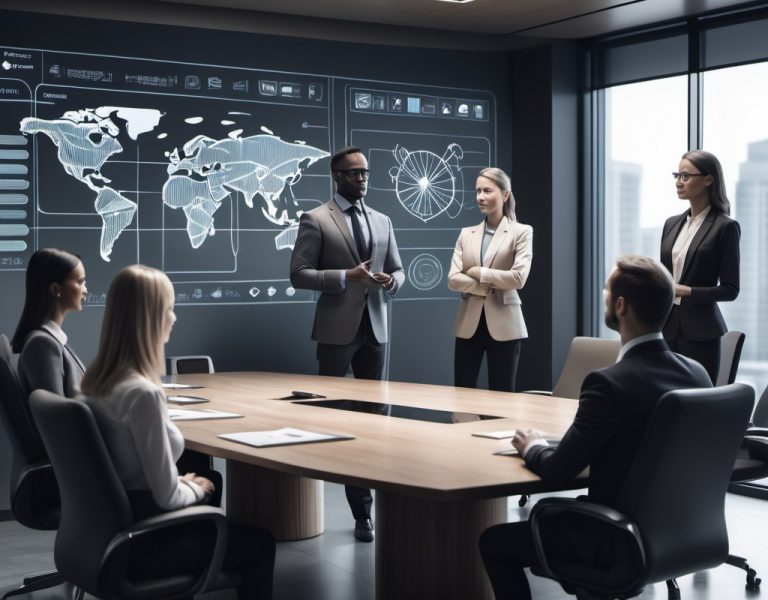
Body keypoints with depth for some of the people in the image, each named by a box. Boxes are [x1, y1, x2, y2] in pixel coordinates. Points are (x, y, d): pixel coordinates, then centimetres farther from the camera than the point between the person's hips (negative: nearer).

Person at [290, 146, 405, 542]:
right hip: (337, 330, -5)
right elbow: (298, 274, -9)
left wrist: (391, 280, -6)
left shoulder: (382, 221, 14)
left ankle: (363, 508, 15)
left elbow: (398, 270, 18)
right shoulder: (316, 220, -3)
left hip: (374, 329, 5)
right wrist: (347, 276, -19)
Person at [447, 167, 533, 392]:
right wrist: (489, 286, -10)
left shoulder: (521, 232, -1)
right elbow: (452, 279, 0)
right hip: (469, 323, 4)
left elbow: (518, 278, -14)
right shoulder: (466, 234, 10)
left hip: (503, 324, -4)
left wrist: (478, 273, -8)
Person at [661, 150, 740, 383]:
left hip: (700, 332, -5)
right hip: (668, 328, 5)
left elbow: (730, 289, -7)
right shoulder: (672, 224, 13)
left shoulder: (725, 227, -5)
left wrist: (687, 291, -17)